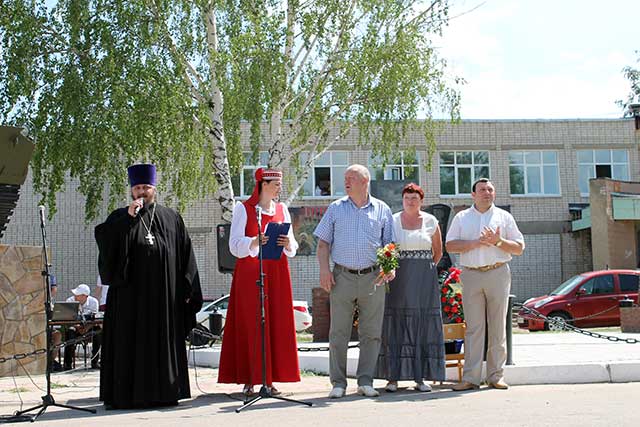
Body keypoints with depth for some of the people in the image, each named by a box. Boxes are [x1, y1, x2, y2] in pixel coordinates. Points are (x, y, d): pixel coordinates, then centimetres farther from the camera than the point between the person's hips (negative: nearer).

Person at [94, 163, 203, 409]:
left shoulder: (171, 218, 12)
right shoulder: (120, 218, 8)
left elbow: (185, 256, 10)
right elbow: (104, 239, -12)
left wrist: (186, 290, 3)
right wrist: (128, 218, -18)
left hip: (164, 295, 2)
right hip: (130, 294, -1)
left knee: (162, 341, 4)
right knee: (130, 341, -2)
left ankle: (162, 392, 10)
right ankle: (127, 394, 0)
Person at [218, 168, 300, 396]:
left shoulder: (282, 210, 13)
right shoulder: (243, 209, 1)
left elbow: (293, 249, 13)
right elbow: (235, 245, -6)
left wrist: (287, 243, -10)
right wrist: (255, 242, -24)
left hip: (277, 273, 4)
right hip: (250, 273, -4)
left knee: (277, 325, 0)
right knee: (249, 325, -6)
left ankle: (269, 379, 6)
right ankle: (249, 380, -2)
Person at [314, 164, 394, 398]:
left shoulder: (382, 210, 10)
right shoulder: (335, 208, 10)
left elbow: (390, 245, 11)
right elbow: (323, 243, 8)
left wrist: (390, 267, -7)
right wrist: (324, 270, -4)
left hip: (373, 278, 0)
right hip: (342, 276, 0)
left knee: (371, 333, 2)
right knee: (338, 333, -1)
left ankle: (366, 381, 10)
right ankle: (338, 383, 6)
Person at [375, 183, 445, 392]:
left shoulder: (431, 222, 7)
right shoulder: (392, 221, 5)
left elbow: (438, 251, 16)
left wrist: (426, 269, 8)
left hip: (424, 280, 1)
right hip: (398, 278, -1)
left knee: (423, 325, 1)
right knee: (395, 325, -3)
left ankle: (421, 378, 6)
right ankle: (392, 377, 1)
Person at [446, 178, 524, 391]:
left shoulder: (504, 217, 12)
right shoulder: (461, 217, 13)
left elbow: (519, 248, 8)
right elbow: (450, 245, 3)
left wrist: (498, 241, -9)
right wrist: (476, 243, -10)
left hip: (498, 273, 0)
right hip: (471, 275, 0)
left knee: (497, 327, 1)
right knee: (473, 327, -3)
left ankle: (496, 375, 6)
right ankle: (471, 377, -3)